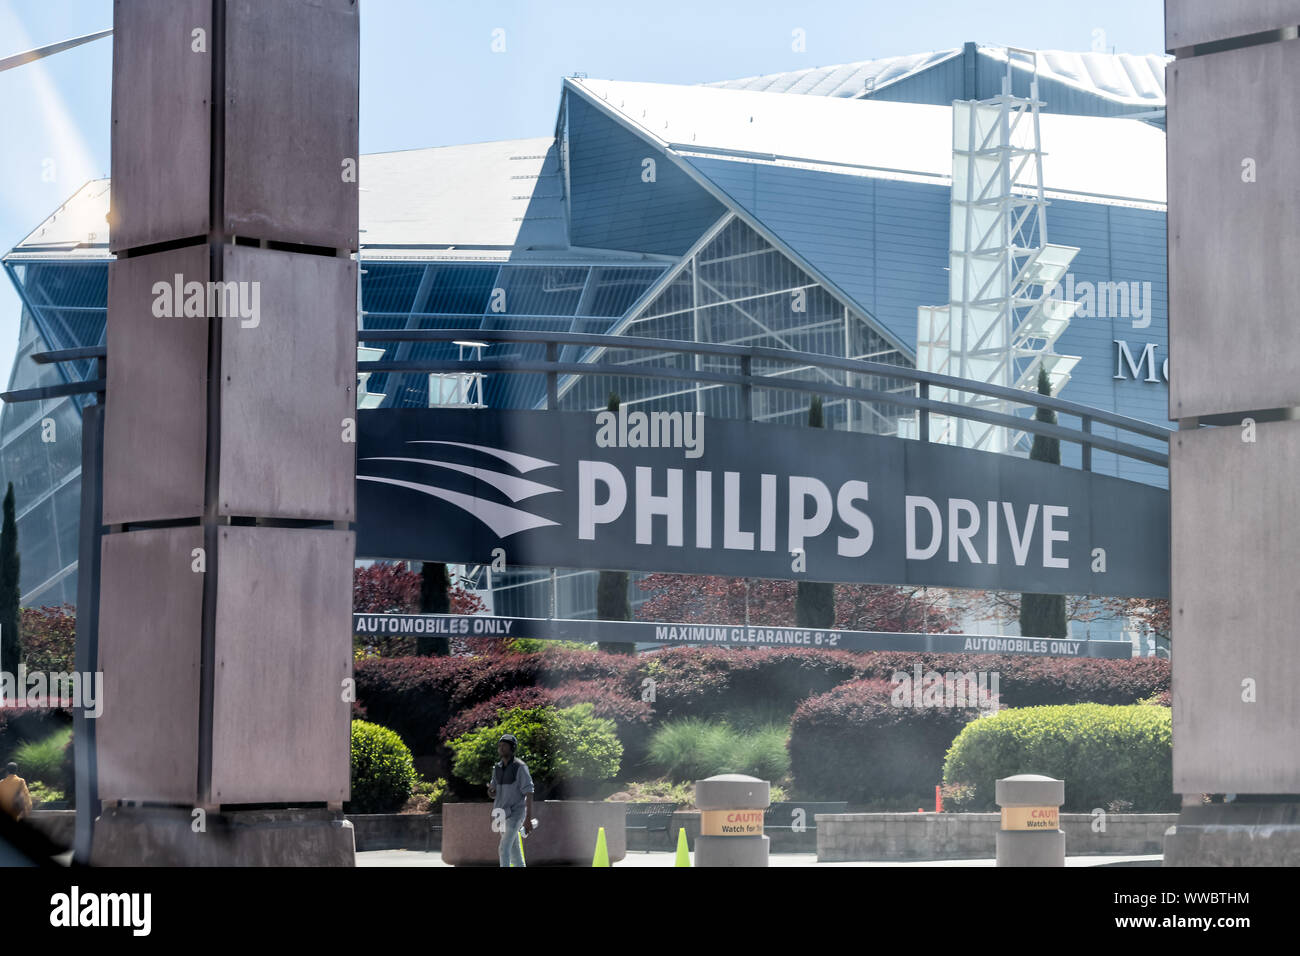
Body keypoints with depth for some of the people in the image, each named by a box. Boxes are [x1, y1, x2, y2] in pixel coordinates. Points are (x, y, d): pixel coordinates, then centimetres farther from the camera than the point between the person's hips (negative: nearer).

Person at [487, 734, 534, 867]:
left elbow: (529, 794, -14)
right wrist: (490, 791, -10)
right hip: (502, 813, 7)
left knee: (504, 848, -18)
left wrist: (528, 819, -20)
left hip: (516, 813, -7)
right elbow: (495, 794, 17)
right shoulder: (497, 768, 9)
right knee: (514, 850, 14)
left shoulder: (520, 767, -12)